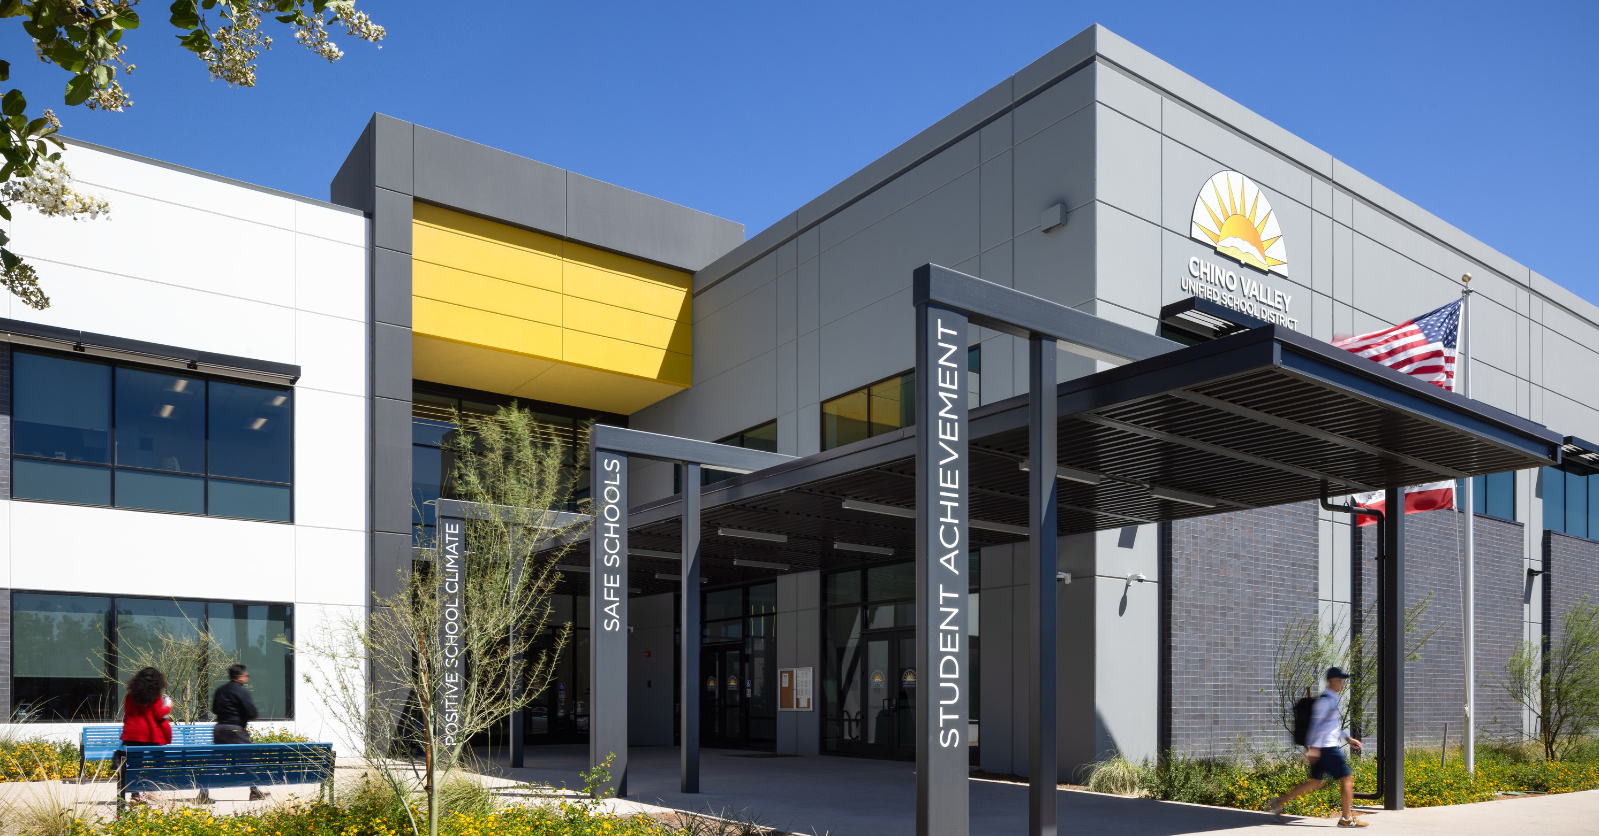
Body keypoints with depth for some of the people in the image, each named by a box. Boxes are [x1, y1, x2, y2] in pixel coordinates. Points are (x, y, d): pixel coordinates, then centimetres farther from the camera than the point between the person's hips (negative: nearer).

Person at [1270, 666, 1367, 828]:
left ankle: (1280, 801, 13)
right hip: (1327, 748, -10)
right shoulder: (1325, 700, -14)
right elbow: (1316, 723, -20)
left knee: (1316, 782, 12)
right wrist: (1313, 748, -25)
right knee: (1347, 778, -4)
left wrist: (1348, 739, 26)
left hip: (1330, 747, 10)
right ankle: (1347, 819, 4)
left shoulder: (1331, 700, 18)